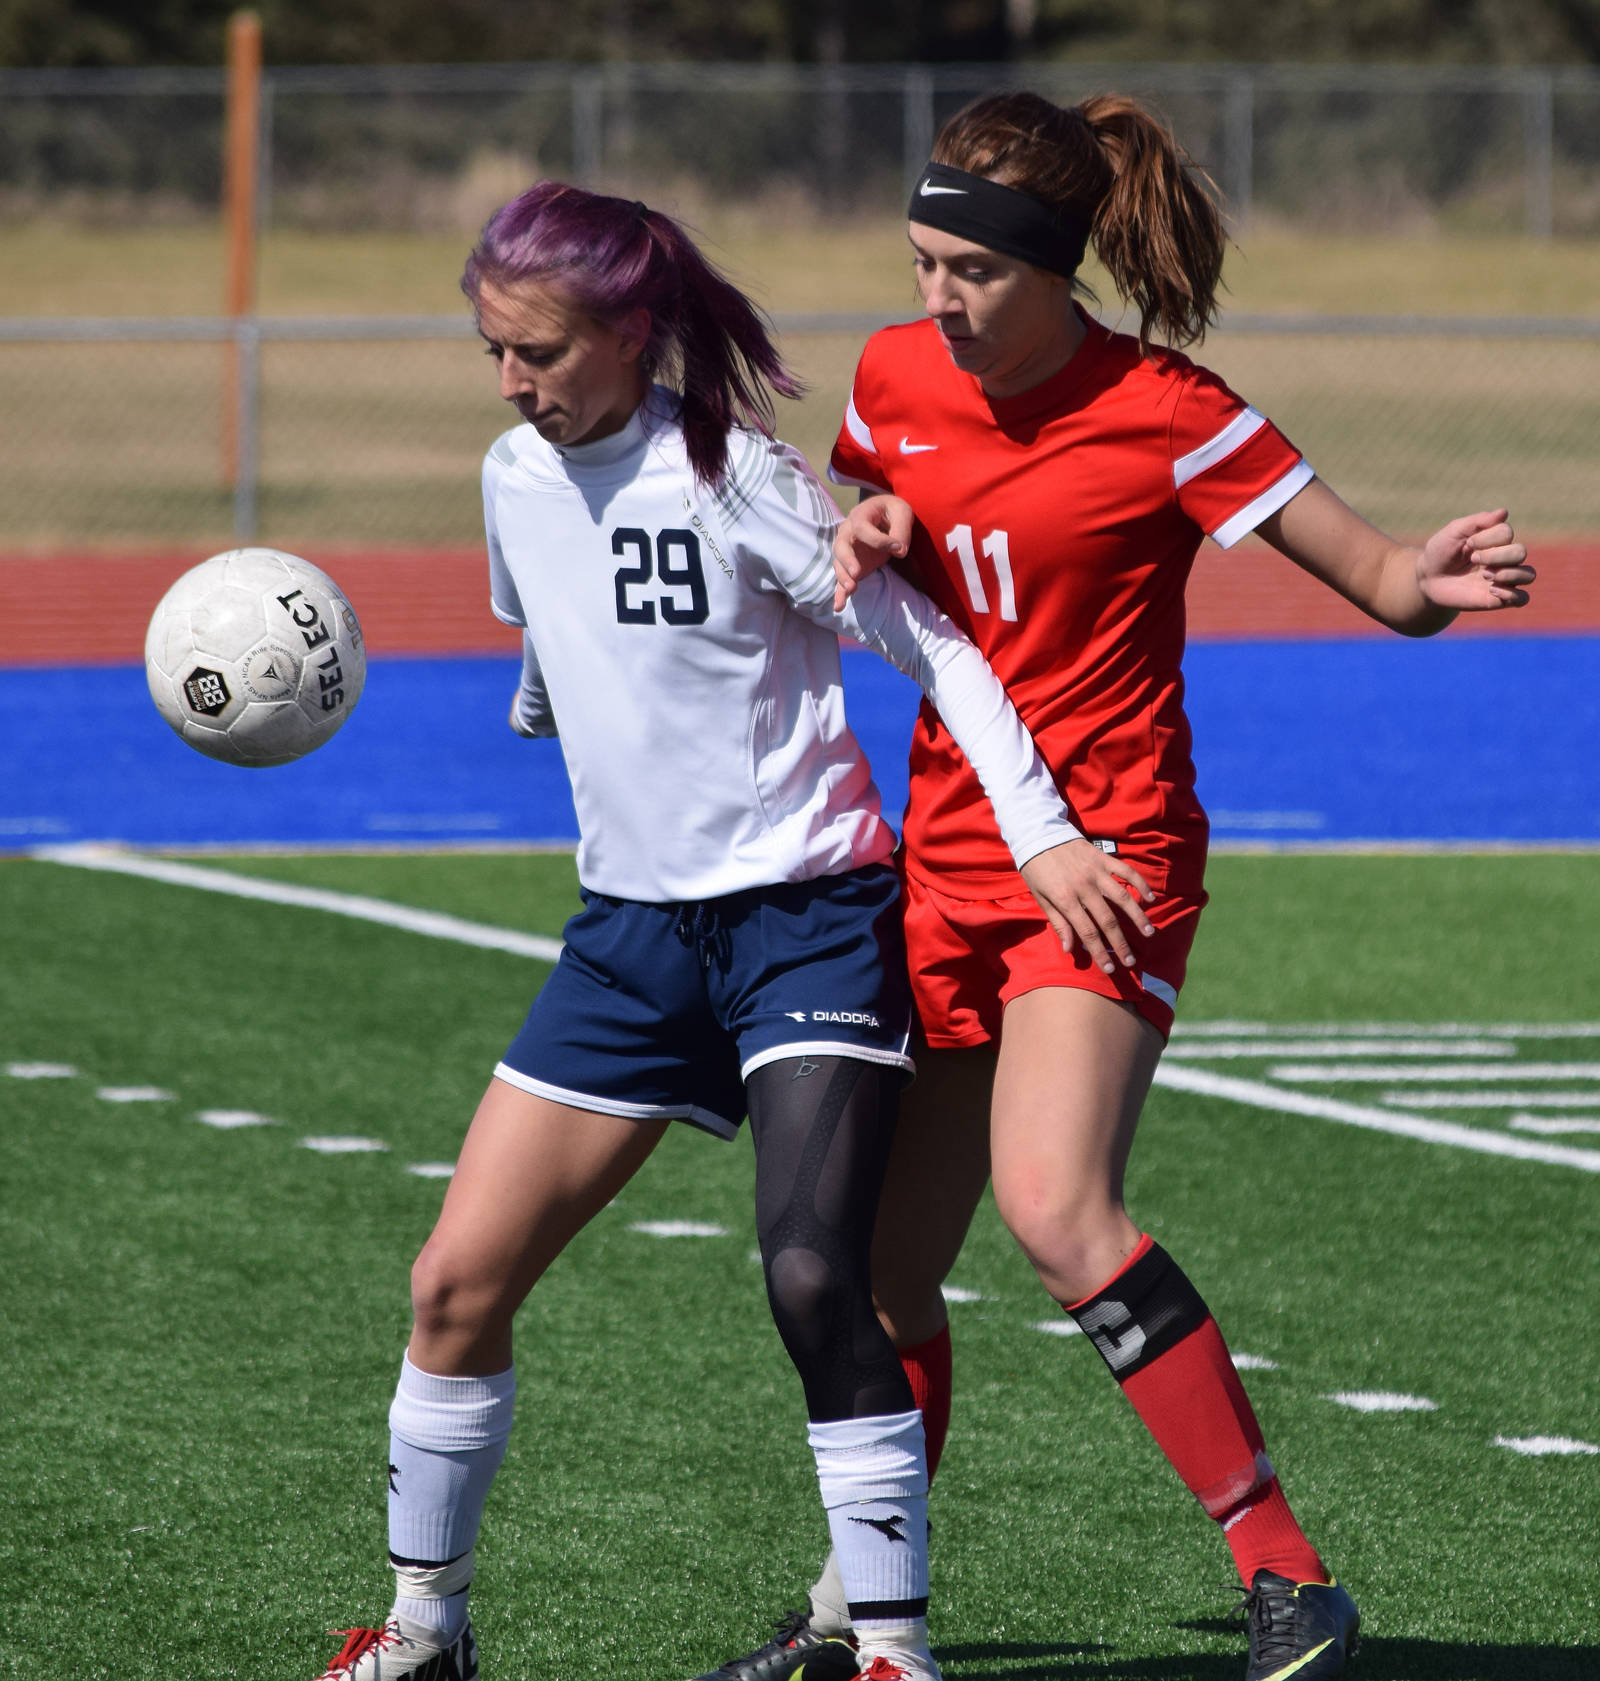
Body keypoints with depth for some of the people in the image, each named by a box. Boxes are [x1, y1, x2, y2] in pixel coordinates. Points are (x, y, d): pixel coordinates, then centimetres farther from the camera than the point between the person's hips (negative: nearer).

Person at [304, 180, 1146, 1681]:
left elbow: (932, 650, -12)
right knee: (458, 1277, 1)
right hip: (632, 927, 6)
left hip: (808, 911, -6)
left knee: (811, 1277, -22)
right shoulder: (516, 479, 4)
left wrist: (1039, 833, -19)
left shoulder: (731, 476, -14)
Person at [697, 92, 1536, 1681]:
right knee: (881, 1263, 9)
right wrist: (867, 538, -1)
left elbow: (1379, 579, -11)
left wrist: (1426, 581, -35)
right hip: (944, 871, 6)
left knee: (1054, 1205, -27)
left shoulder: (1161, 416, -13)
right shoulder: (896, 375, 4)